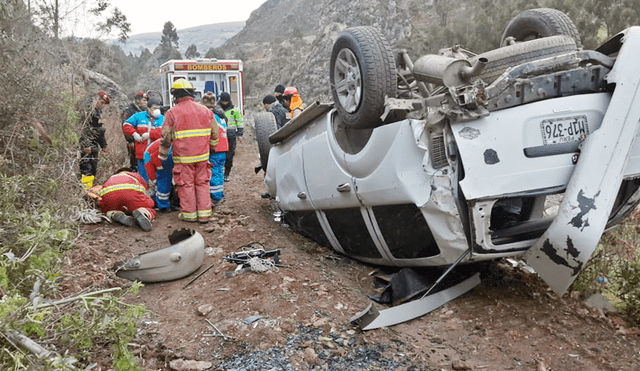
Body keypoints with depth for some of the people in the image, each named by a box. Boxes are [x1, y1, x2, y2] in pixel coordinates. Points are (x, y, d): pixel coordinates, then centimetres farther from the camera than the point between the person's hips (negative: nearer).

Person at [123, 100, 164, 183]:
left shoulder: (162, 119, 6)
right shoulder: (139, 116, 11)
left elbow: (162, 132, -11)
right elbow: (126, 126, 10)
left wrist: (149, 134, -15)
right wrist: (134, 134, -5)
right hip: (142, 152, 1)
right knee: (143, 175, 8)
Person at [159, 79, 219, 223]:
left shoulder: (172, 113, -6)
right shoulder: (205, 110, 5)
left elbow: (166, 138, -4)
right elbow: (215, 134, 10)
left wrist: (162, 155, 9)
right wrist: (210, 148, 24)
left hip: (183, 157, -3)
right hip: (202, 156, 3)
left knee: (186, 184, 7)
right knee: (202, 183, 11)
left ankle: (189, 214, 15)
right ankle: (204, 213, 14)